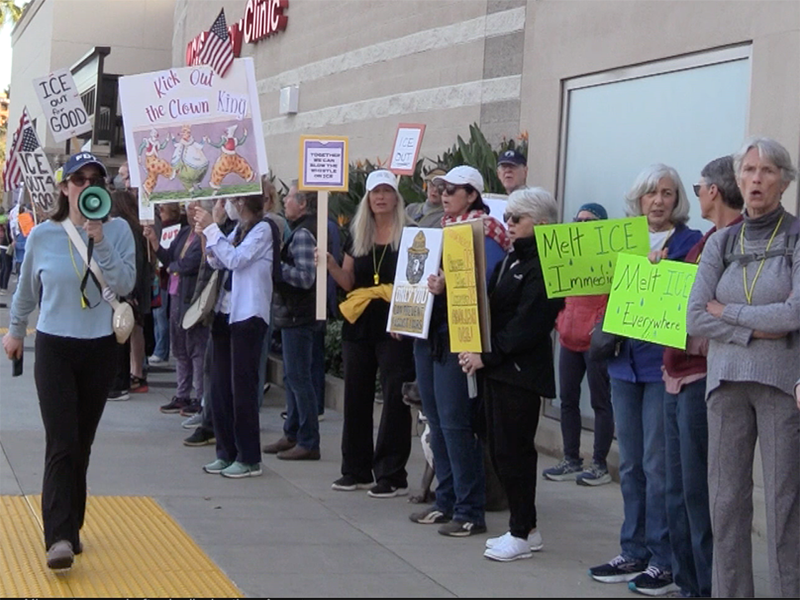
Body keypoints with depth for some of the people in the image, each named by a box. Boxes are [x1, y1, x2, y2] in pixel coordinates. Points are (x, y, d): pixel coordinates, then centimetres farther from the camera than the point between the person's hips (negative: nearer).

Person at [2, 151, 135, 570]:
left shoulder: (117, 230, -3)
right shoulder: (42, 235, -2)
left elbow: (125, 284, -15)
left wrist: (100, 241, -22)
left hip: (100, 348, 1)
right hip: (54, 348, -1)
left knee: (82, 445, 10)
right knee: (61, 444, -12)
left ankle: (71, 527, 24)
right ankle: (59, 538, -17)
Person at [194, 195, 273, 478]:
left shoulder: (262, 229, -9)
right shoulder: (238, 229, 15)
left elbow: (235, 259, -20)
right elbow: (217, 261, 13)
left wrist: (212, 228, -16)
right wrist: (207, 231, 1)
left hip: (248, 315, -8)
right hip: (225, 312, 8)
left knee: (242, 387, -5)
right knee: (220, 386, 9)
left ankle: (249, 458, 0)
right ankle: (227, 452, 17)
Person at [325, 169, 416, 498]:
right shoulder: (356, 236, 12)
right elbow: (348, 282, 13)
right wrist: (331, 265, -5)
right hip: (359, 326, 6)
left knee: (394, 400, -4)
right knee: (356, 397, 9)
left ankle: (392, 475, 1)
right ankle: (356, 469, 19)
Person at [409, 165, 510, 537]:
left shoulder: (485, 236, -9)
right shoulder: (442, 230, 17)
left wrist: (448, 289, -30)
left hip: (458, 339, -9)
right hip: (429, 336, 9)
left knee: (455, 423, -8)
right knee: (436, 422, 12)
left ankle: (470, 512, -3)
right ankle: (446, 502, 20)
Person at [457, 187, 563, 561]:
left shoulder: (544, 266, -13)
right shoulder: (510, 259, 17)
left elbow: (527, 324, -19)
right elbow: (490, 305, 18)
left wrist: (487, 356, -17)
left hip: (521, 371, -9)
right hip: (496, 367, 9)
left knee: (512, 449, -4)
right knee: (500, 449, 11)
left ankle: (521, 533, 6)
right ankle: (525, 528, 20)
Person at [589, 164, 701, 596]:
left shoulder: (689, 242, -2)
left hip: (664, 364, -6)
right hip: (626, 361, 6)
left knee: (658, 464, -5)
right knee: (630, 463, 11)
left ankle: (665, 560, 3)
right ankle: (634, 554, 20)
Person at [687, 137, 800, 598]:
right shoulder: (721, 243, 10)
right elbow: (695, 319, 1)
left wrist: (726, 310, -5)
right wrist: (755, 331, -11)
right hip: (727, 381, 4)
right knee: (727, 496, 5)